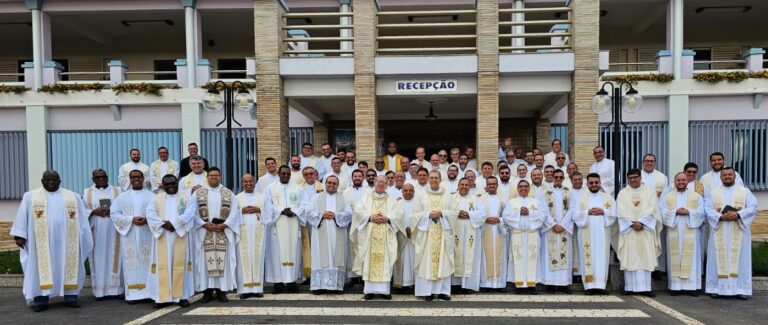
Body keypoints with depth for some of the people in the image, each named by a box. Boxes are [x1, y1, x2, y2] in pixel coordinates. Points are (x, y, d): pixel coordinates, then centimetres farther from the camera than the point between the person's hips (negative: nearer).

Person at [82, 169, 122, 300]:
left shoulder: (117, 191, 8)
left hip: (113, 231, 0)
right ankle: (99, 291, 4)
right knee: (98, 258, 0)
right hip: (96, 232, 0)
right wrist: (94, 212, -13)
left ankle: (115, 289, 3)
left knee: (114, 258, -1)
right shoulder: (87, 193, 10)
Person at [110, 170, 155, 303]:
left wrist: (147, 220, -17)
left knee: (148, 263, -1)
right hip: (129, 235, 1)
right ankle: (132, 294, 3)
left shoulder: (151, 196, 7)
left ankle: (149, 292, 4)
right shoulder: (122, 197, 10)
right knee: (131, 264, -1)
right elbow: (114, 213, 2)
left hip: (147, 235, -1)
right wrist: (131, 219, -11)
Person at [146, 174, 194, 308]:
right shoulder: (157, 198, 12)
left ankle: (181, 295, 5)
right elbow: (150, 213, -1)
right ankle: (163, 297, 3)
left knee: (180, 265, 0)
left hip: (180, 236, -1)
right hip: (162, 236, 1)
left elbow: (189, 213, -7)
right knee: (163, 266, -1)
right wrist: (163, 224, -16)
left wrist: (173, 222, -17)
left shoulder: (185, 197, 7)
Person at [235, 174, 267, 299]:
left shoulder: (262, 197, 14)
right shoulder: (237, 197, 12)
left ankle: (257, 288, 1)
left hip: (258, 231, 1)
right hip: (243, 231, -1)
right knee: (244, 258, -5)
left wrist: (258, 210, -9)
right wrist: (242, 211, -10)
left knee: (258, 257, -2)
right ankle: (245, 289, -4)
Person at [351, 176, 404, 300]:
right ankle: (369, 290, -1)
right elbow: (358, 211, 0)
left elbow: (398, 214, 4)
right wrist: (370, 217, -13)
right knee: (369, 260, -4)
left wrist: (387, 219, -12)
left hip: (386, 237, 1)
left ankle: (383, 290, 0)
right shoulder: (366, 198, 13)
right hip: (369, 236, 0)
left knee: (385, 261, -4)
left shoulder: (392, 200, 15)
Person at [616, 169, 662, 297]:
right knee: (629, 258, -1)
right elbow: (621, 212, -2)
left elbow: (651, 210, -3)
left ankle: (645, 287, -1)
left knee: (646, 258, -3)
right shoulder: (622, 193, 9)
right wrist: (632, 223, -14)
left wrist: (641, 222, -15)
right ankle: (630, 287, 2)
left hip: (645, 230, 0)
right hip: (629, 230, 0)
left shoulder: (650, 192, 10)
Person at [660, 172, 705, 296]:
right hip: (674, 232, 0)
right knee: (675, 258, -2)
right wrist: (675, 211, -13)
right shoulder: (667, 196, 12)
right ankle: (676, 286, 1)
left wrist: (688, 212, -13)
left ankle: (692, 286, 3)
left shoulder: (696, 196, 12)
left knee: (692, 258, -2)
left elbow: (701, 212, 2)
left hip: (691, 232, 0)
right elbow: (662, 211, 1)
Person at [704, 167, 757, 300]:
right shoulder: (713, 192, 11)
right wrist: (721, 217, -16)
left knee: (739, 259, -1)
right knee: (719, 259, 0)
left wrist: (738, 215, -18)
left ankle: (740, 289, 2)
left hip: (739, 232, 0)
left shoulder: (745, 191, 9)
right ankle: (717, 288, 3)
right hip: (719, 232, 0)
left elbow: (752, 207, -3)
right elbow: (708, 209, 1)